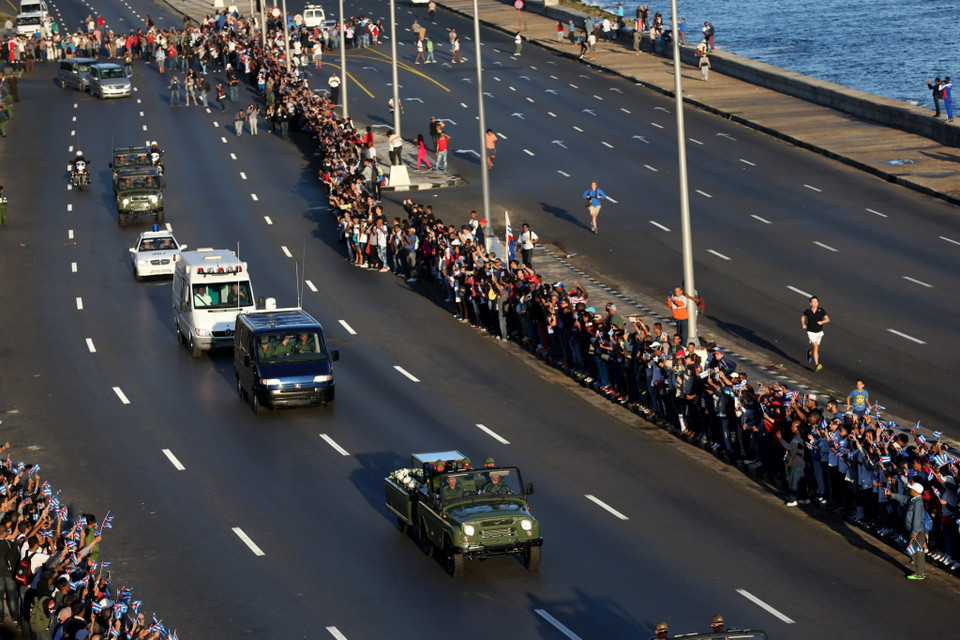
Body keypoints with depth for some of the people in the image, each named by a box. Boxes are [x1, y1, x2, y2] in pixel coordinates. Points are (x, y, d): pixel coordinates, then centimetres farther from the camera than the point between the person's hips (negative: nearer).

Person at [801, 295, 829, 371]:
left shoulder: (821, 310, -11)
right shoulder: (807, 311, -10)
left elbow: (827, 319, -6)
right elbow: (803, 316, 12)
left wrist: (822, 322, -25)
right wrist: (803, 324, -2)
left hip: (819, 332, 3)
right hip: (811, 333, -3)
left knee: (815, 348, 22)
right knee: (816, 348, -20)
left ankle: (809, 352, 58)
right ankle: (817, 365, -21)